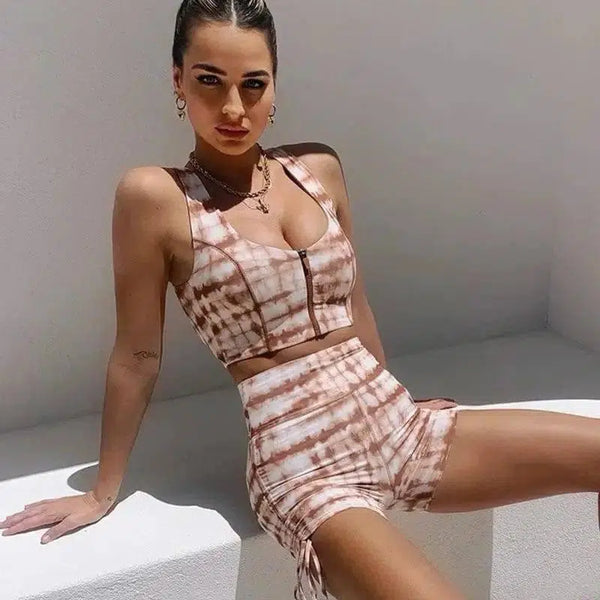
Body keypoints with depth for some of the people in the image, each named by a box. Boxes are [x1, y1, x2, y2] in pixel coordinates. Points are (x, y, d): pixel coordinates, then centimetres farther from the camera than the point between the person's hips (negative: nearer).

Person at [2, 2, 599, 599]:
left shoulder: (320, 169, 8)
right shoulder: (157, 197, -7)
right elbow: (138, 354, 0)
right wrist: (104, 491, 8)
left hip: (396, 422, 6)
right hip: (304, 464, -6)